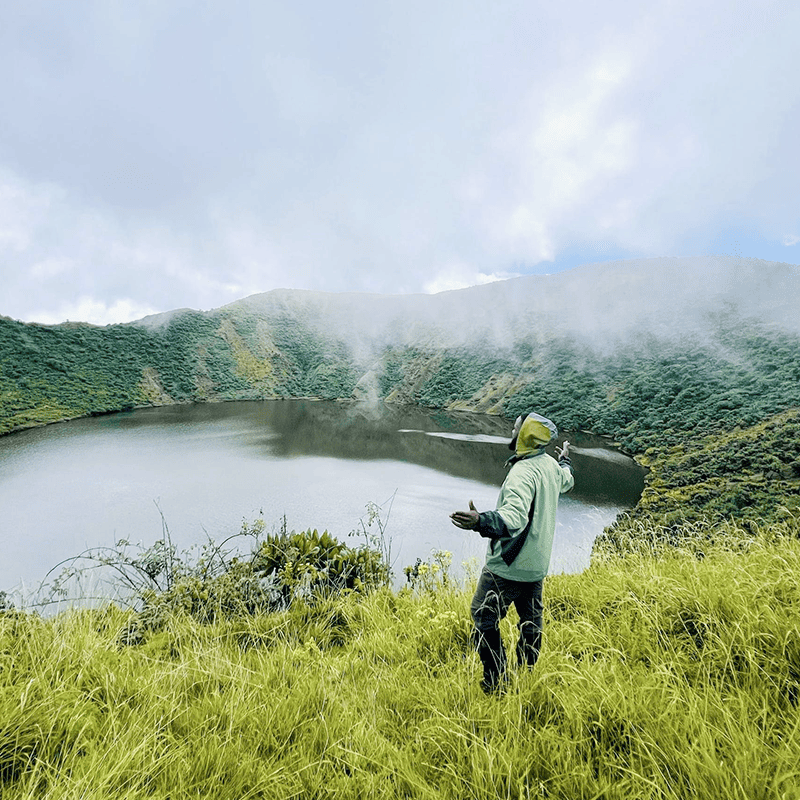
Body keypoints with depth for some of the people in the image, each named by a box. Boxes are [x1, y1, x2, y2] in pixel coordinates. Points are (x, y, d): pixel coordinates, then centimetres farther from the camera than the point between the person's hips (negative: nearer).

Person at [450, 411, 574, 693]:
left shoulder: (522, 474, -28)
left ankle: (497, 683, 13)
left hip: (508, 566, -9)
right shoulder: (551, 465, 1)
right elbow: (566, 481, 25)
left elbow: (515, 518, -42)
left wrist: (480, 521, -58)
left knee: (484, 618, 5)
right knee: (531, 619, 23)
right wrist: (565, 461, 46)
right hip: (537, 564, 9)